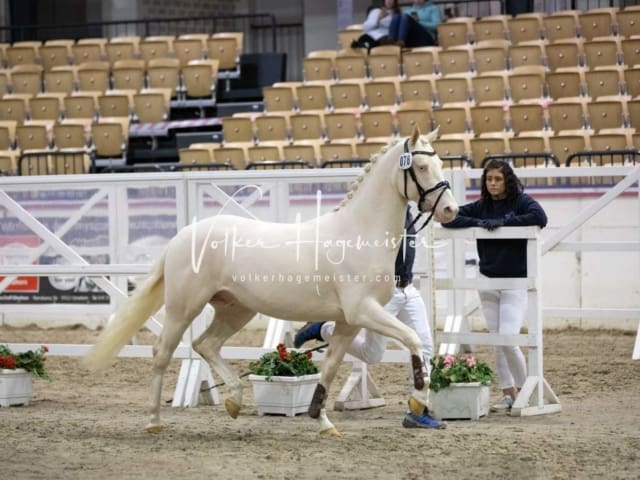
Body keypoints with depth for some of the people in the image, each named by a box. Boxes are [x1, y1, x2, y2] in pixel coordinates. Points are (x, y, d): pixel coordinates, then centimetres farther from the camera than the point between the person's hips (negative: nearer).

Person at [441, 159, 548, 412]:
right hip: (488, 283, 5)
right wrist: (477, 222, -14)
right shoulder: (481, 207, 7)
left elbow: (540, 217, -25)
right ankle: (508, 395, 14)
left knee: (508, 339, -14)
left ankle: (524, 390, 3)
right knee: (498, 343, 7)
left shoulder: (521, 202, -5)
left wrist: (503, 222, -22)